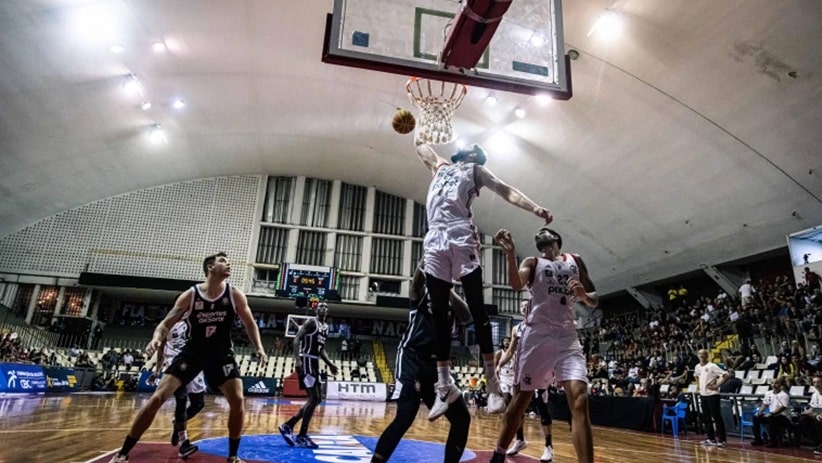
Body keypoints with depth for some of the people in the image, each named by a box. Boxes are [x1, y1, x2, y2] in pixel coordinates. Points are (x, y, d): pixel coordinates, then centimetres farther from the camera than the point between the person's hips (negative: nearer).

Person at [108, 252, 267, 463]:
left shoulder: (235, 295, -8)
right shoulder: (190, 296, -10)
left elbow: (250, 324, 2)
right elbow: (166, 323, -5)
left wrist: (259, 347, -11)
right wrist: (156, 339, -26)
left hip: (221, 353, 0)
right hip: (193, 350, 0)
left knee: (237, 400, -13)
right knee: (157, 398, -8)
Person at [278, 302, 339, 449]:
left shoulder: (326, 327, 18)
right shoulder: (311, 322, -7)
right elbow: (296, 340, -15)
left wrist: (330, 364, 11)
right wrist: (297, 360, -26)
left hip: (315, 363, 10)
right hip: (306, 361, -10)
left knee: (317, 399, 11)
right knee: (314, 398, -12)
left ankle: (288, 425, 19)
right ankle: (302, 436, -4)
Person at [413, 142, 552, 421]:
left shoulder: (476, 170, 19)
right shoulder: (440, 167, 31)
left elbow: (506, 191, 6)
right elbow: (420, 146, 47)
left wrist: (535, 208, -5)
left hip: (462, 239, -4)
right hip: (434, 241, 4)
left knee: (477, 310, -8)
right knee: (438, 314, 1)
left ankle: (493, 384, -6)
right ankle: (445, 385, 6)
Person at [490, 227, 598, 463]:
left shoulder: (575, 261, 17)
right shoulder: (532, 262, 7)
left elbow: (594, 301, 17)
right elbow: (516, 285, -15)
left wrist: (583, 295, -6)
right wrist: (510, 253, -29)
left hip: (567, 337, 2)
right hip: (537, 335, -2)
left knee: (579, 399, -12)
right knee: (521, 398, 4)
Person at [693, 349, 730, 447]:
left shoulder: (712, 366, -13)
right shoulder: (697, 367, 8)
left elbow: (726, 375, -19)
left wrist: (717, 385, -18)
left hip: (712, 394, -7)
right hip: (702, 394, 7)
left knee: (717, 417, -4)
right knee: (706, 418, 11)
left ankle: (722, 440, 4)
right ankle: (711, 438, 21)